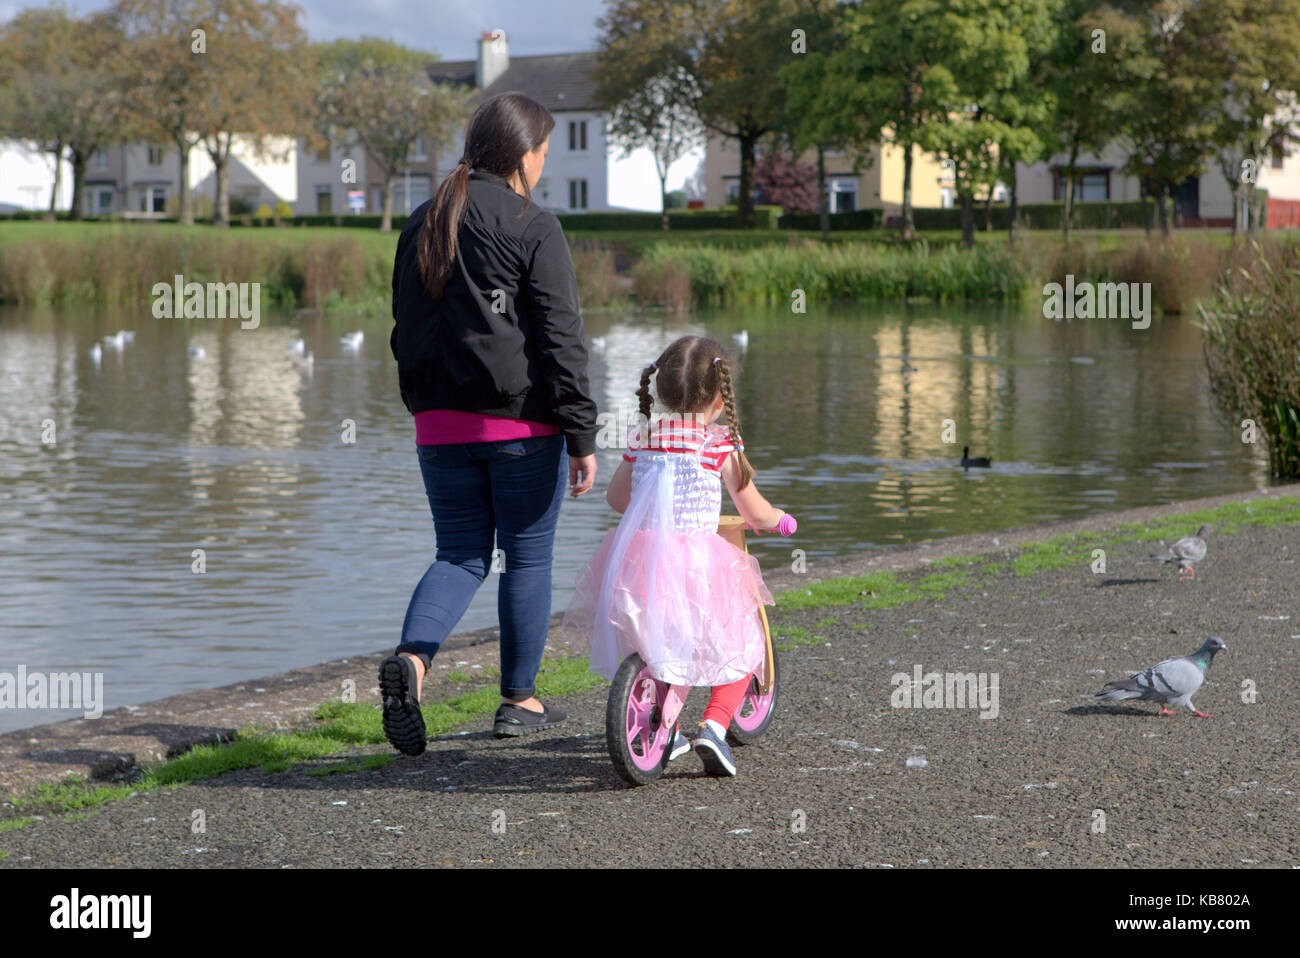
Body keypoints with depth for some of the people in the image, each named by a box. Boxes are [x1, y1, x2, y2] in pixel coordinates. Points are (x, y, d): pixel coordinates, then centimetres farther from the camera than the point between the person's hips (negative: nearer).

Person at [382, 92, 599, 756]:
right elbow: (560, 340, -12)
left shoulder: (423, 224, 9)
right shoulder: (533, 229, -10)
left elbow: (406, 329, 15)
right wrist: (582, 437, -10)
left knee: (461, 554, 11)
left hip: (441, 426, 5)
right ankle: (519, 702, 16)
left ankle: (411, 657, -15)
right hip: (522, 425, -5)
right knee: (528, 557, 9)